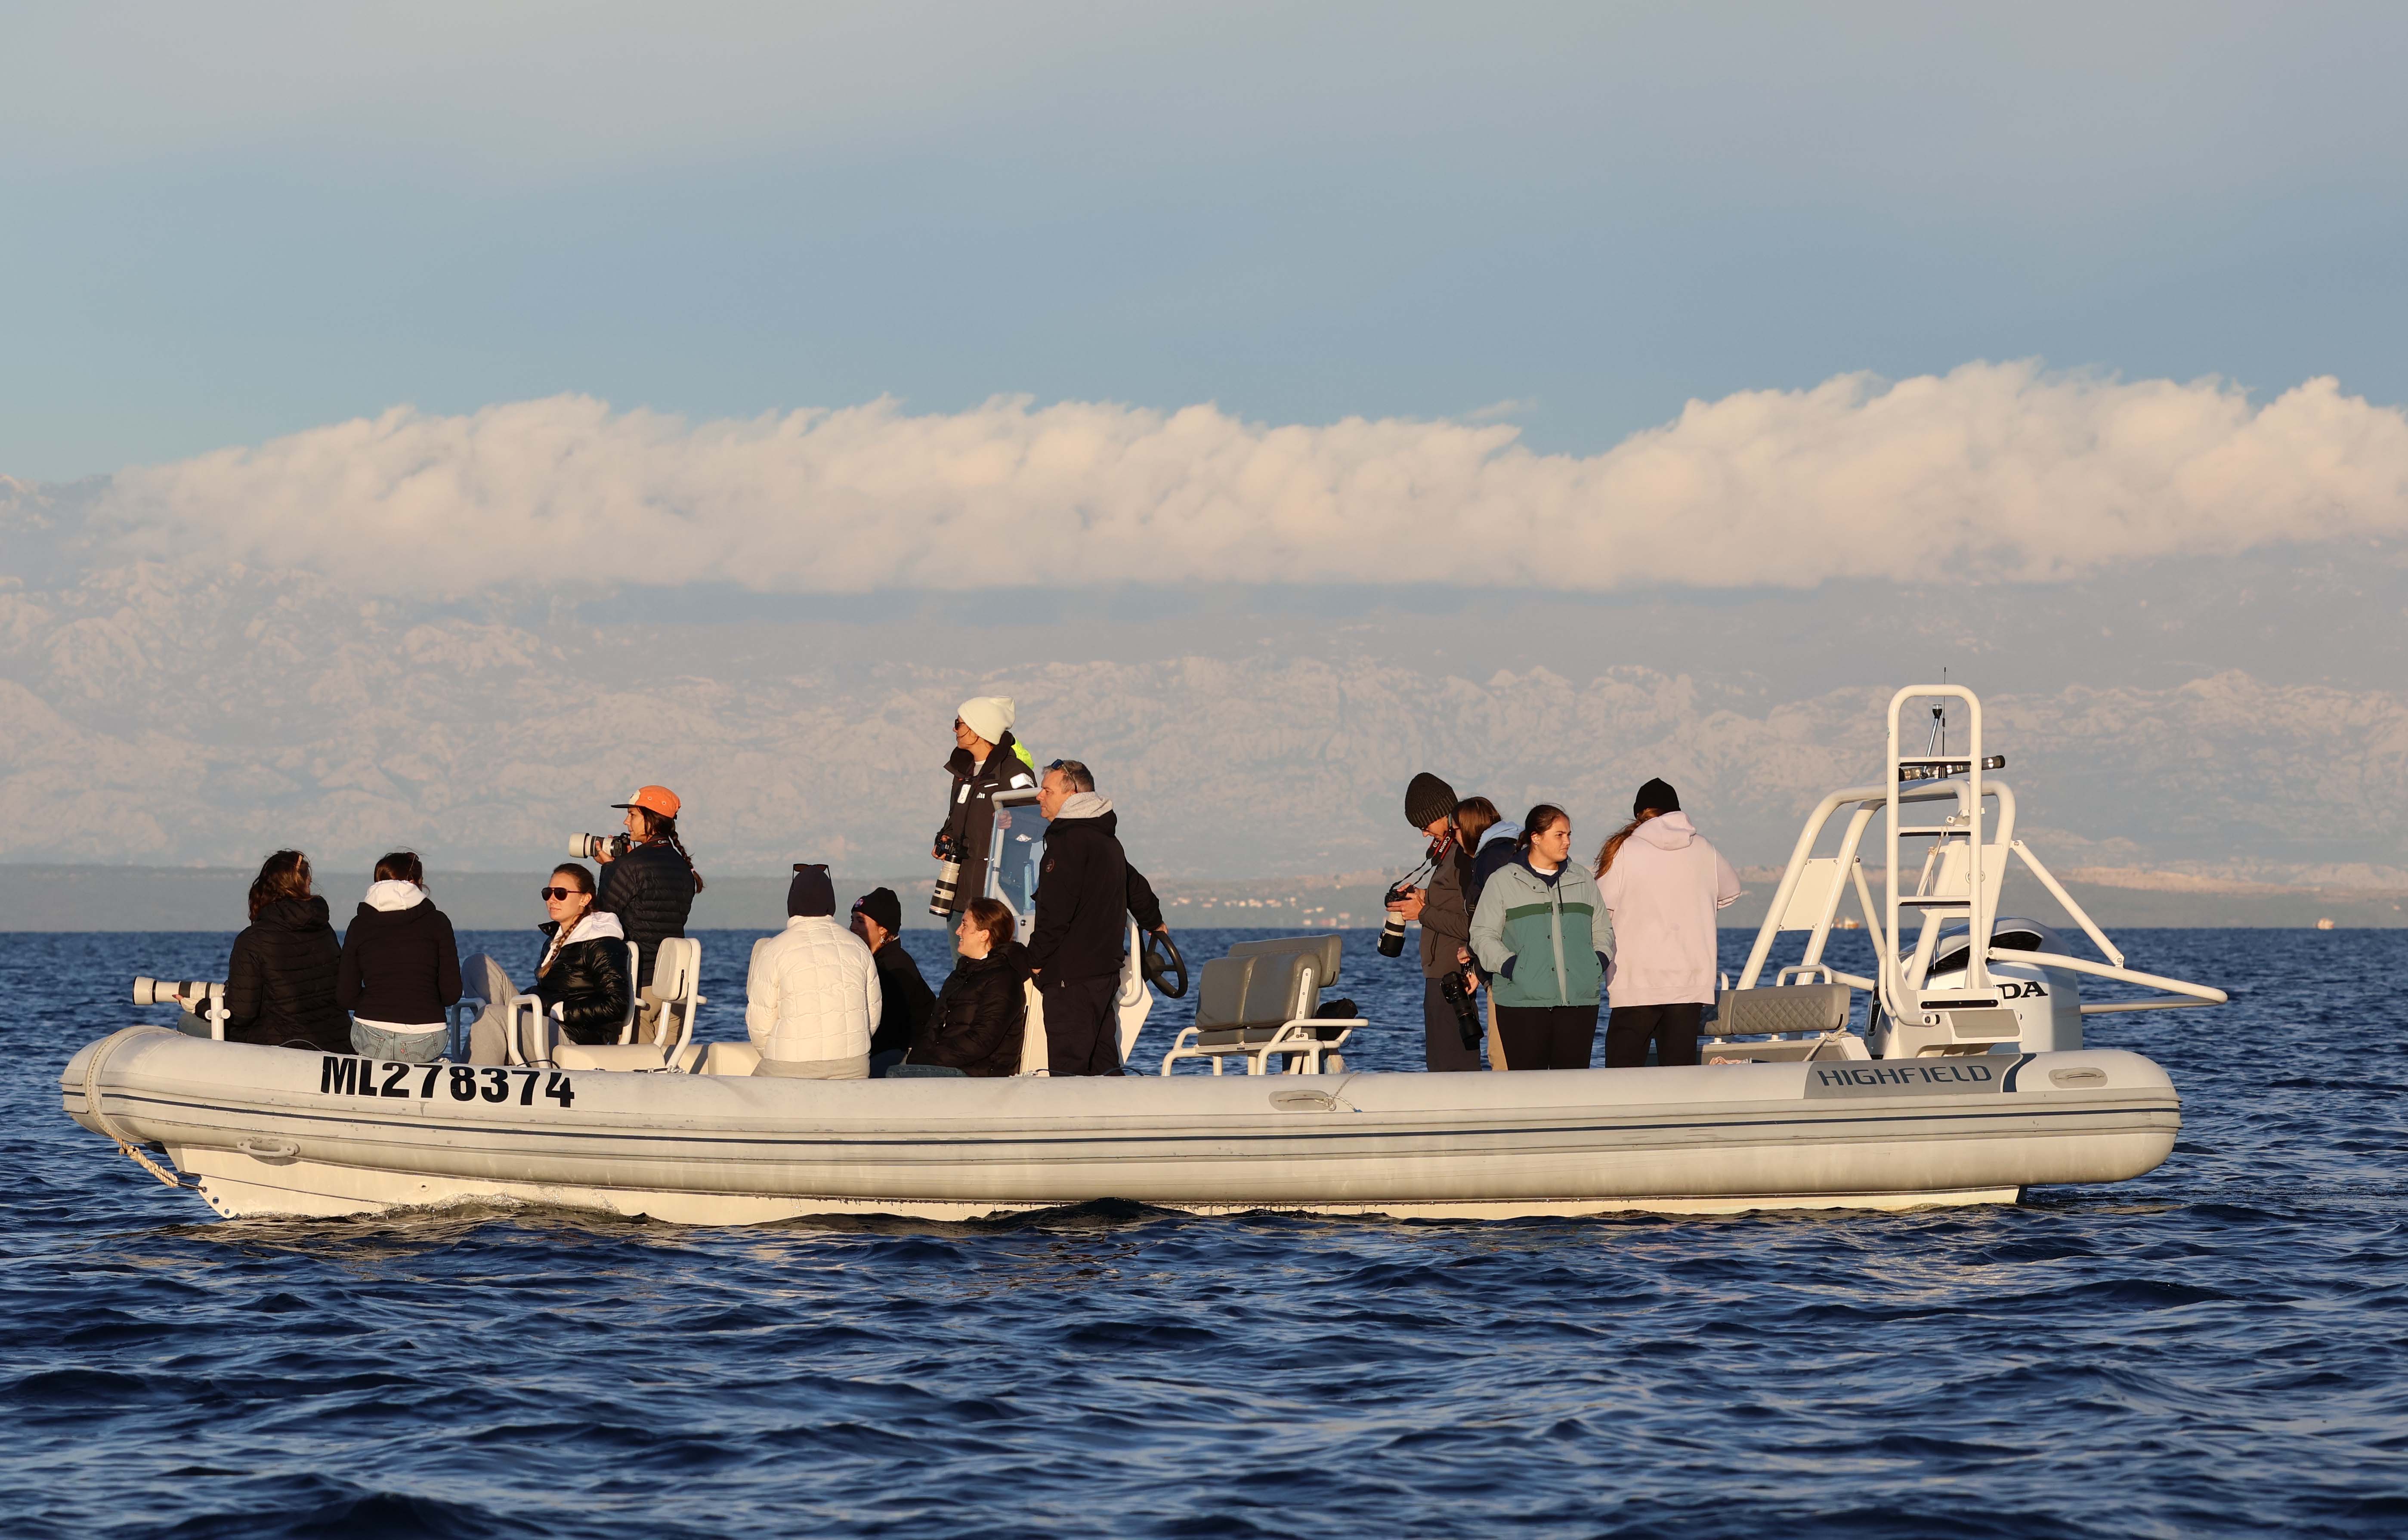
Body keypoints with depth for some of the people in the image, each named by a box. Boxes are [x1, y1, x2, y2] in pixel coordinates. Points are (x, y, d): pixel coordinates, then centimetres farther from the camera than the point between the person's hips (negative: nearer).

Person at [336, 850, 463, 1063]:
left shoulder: (359, 925, 6)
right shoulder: (437, 921, 2)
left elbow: (345, 998, 4)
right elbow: (452, 994, -1)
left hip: (371, 1044, 1)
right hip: (424, 1044, -1)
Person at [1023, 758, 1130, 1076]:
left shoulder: (1069, 841, -13)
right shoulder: (1109, 841, 18)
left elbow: (1055, 911, -18)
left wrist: (1036, 960, -9)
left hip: (1070, 976, -10)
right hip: (1106, 967, 10)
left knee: (1067, 1064, -11)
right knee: (1104, 1061, 11)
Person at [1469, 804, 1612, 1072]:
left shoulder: (1583, 881, 18)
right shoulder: (1504, 881, 6)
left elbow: (1602, 931, 24)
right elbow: (1483, 935, 3)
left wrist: (1600, 960, 5)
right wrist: (1509, 966, -12)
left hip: (1579, 1000, 3)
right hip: (1524, 1000, -3)